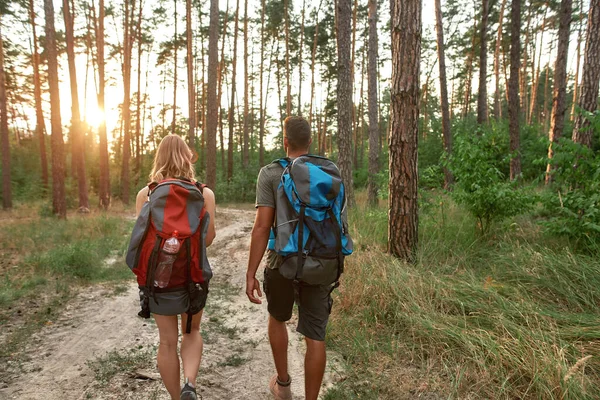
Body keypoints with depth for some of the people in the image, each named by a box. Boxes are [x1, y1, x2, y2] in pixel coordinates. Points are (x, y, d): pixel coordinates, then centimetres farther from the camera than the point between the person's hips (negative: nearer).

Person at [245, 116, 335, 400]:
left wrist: (250, 274, -12)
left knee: (277, 317, 25)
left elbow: (262, 226, -15)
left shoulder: (270, 173, -8)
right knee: (315, 336, 7)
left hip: (283, 263, -1)